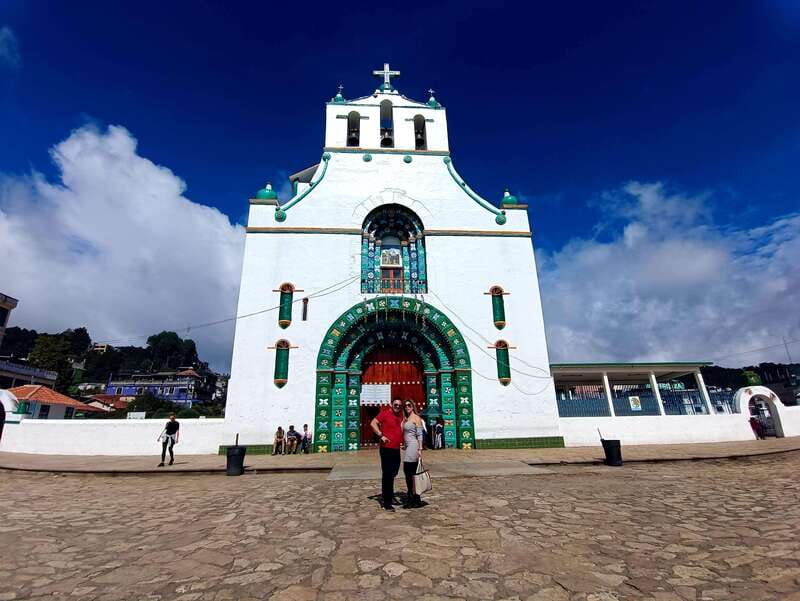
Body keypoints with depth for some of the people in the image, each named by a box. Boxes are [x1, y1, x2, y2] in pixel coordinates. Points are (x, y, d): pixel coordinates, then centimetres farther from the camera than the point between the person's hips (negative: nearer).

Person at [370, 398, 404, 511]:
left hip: (396, 449, 8)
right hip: (386, 448, -8)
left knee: (393, 473, 19)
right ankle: (386, 502, 8)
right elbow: (373, 423, -16)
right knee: (387, 475, -1)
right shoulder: (385, 412, -9)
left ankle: (386, 495, 38)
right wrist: (381, 435, -20)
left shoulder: (400, 415, 11)